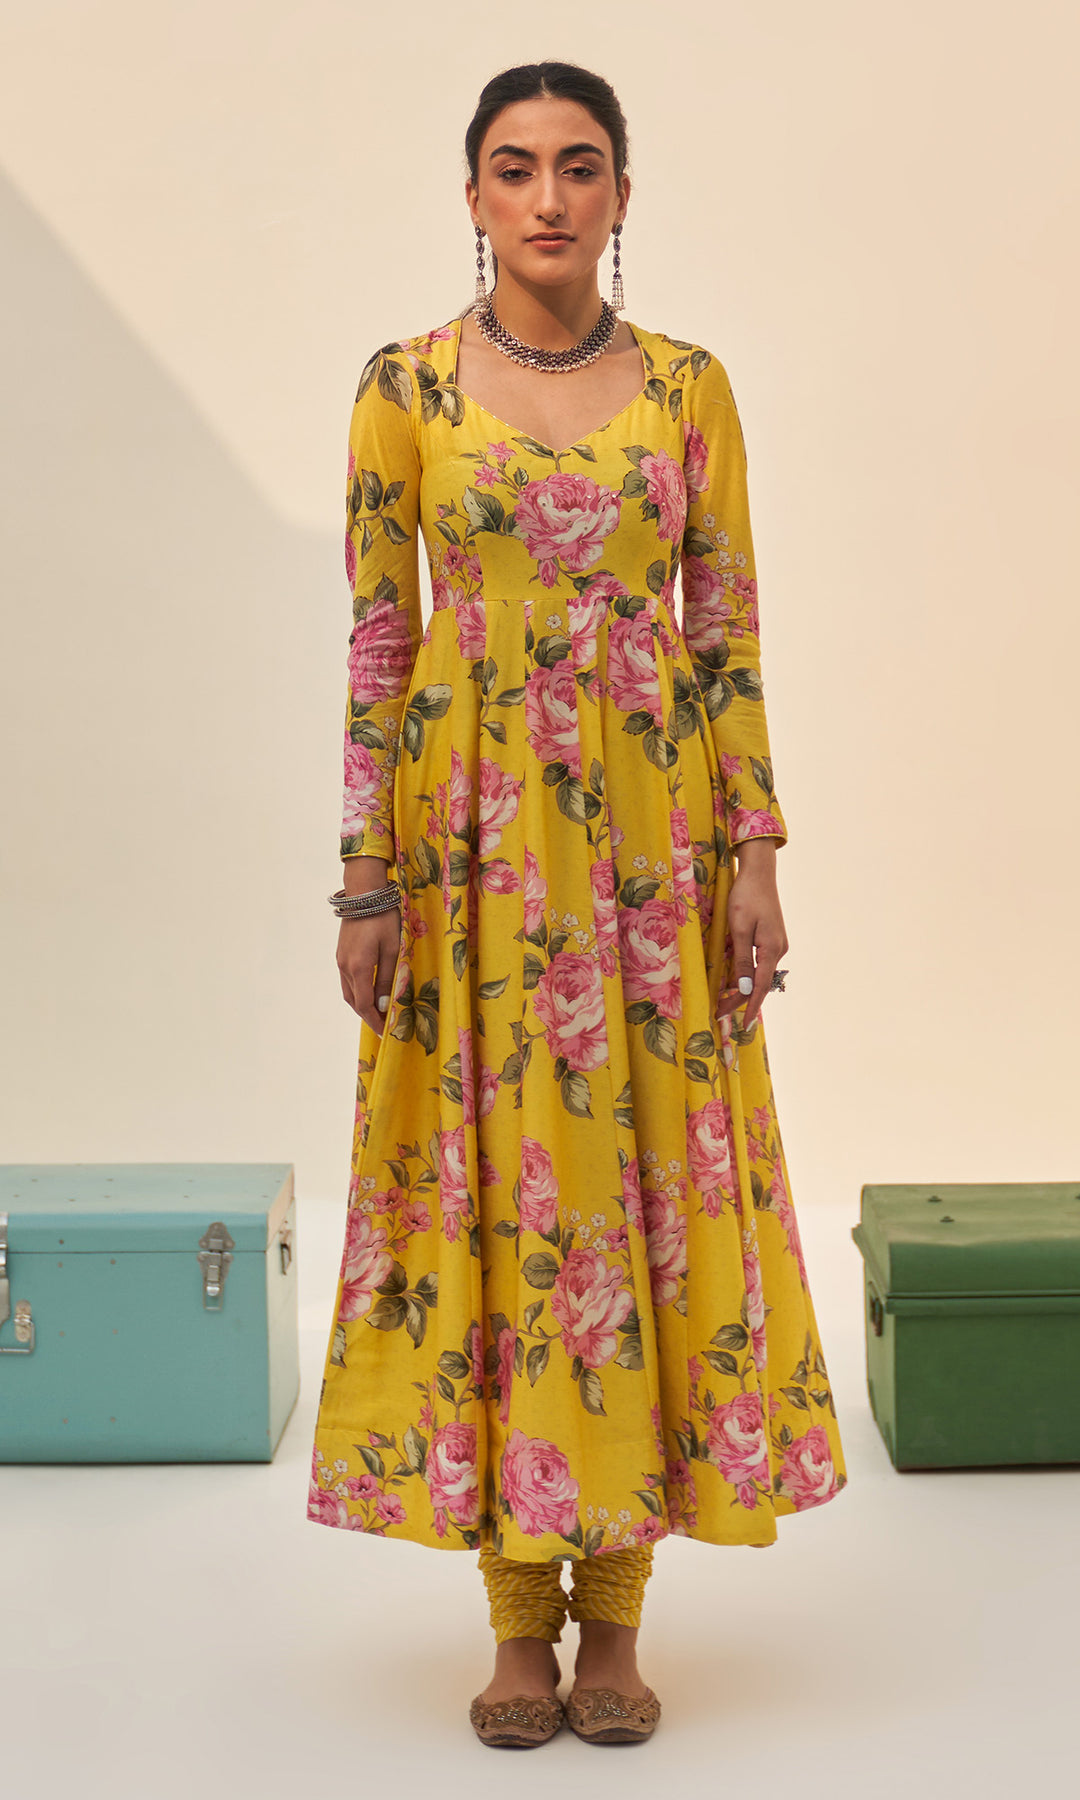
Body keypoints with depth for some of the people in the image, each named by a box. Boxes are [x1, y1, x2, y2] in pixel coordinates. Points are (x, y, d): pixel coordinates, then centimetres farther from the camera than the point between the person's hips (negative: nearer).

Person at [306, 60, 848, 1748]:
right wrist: (367, 878, -6)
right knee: (486, 1177, 2)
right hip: (471, 833, -1)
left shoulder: (688, 384, 5)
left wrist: (755, 851, -2)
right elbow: (375, 636, 0)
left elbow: (730, 629, 4)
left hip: (650, 830, 1)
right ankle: (520, 1615, 15)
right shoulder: (407, 384, 2)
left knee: (649, 1172, 2)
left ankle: (615, 1612, 15)